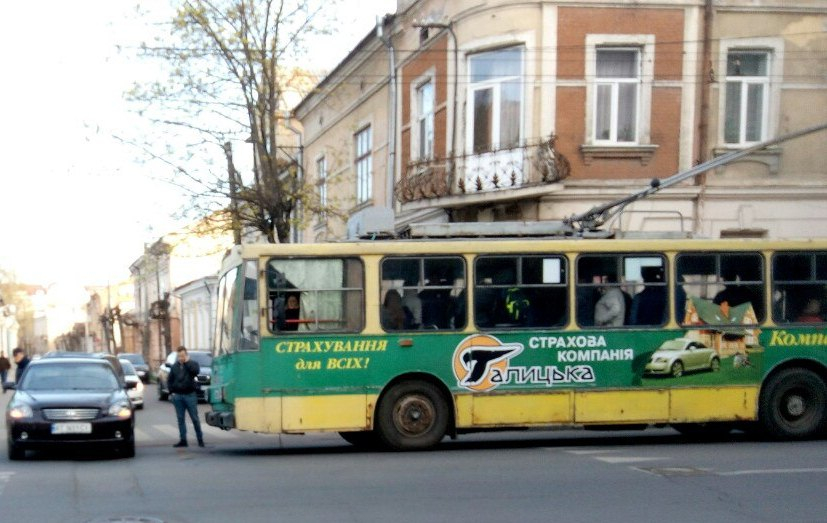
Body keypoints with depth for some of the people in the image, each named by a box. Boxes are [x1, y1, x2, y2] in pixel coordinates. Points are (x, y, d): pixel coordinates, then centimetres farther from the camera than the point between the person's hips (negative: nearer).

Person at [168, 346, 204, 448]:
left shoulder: (193, 364, 2)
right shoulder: (174, 366, 11)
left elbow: (196, 371, -20)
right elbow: (170, 380, 15)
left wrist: (187, 362, -12)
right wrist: (171, 392, 4)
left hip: (190, 395, -3)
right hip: (177, 396, 3)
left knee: (195, 418, -1)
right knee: (180, 419, 4)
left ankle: (200, 439, 6)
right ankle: (183, 440, 9)